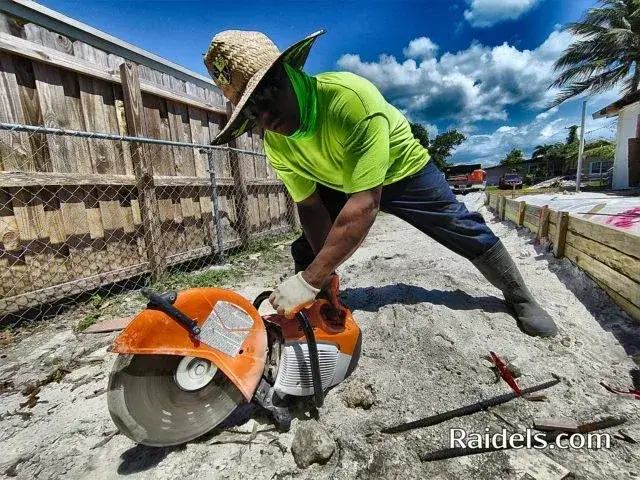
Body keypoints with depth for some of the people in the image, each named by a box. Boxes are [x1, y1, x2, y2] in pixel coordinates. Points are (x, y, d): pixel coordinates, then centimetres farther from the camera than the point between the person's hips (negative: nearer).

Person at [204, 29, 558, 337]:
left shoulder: (352, 96, -41)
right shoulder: (276, 145, -21)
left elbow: (364, 204, -45)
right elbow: (310, 207, -14)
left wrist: (310, 280, -46)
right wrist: (323, 275, -23)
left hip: (403, 170, -3)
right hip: (337, 185, 4)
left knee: (466, 231, 1)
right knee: (306, 250, -3)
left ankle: (520, 297, 26)